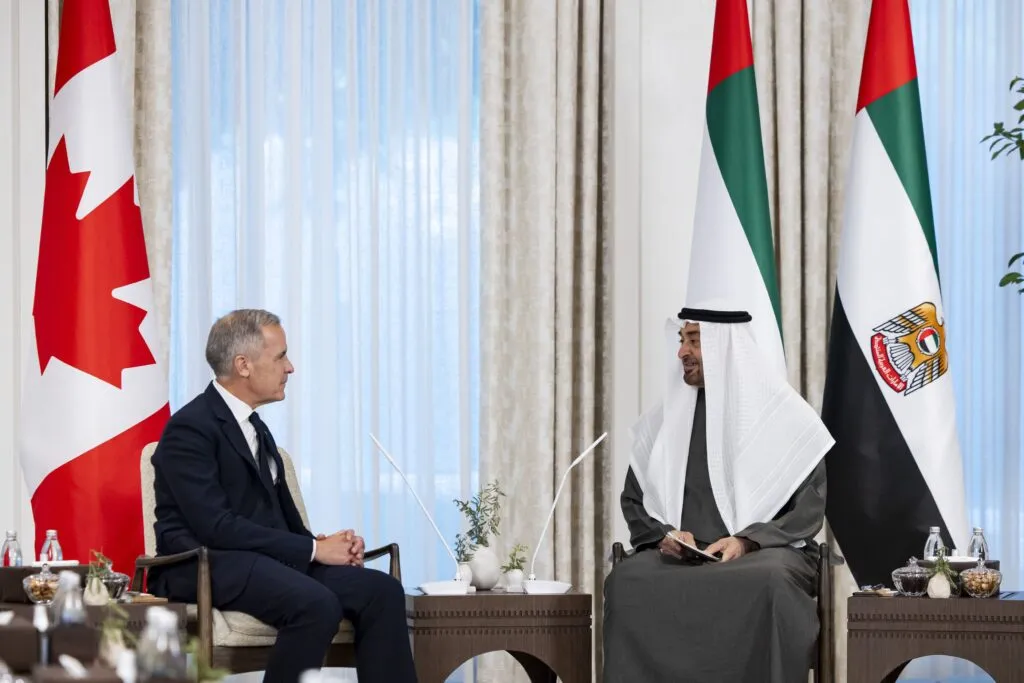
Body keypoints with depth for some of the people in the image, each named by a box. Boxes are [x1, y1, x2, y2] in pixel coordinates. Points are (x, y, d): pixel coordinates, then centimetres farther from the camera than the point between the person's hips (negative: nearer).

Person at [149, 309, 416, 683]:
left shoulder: (256, 428, 20)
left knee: (382, 590, -14)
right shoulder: (190, 428, -9)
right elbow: (216, 527, -19)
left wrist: (327, 544, -4)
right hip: (208, 567, -8)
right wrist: (313, 550, -16)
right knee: (317, 605, -34)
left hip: (270, 561, 8)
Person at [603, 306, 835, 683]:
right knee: (626, 581, -31)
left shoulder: (784, 415, 3)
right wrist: (663, 535, -4)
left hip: (764, 551, -3)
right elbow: (634, 499, 18)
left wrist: (748, 541, -15)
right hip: (679, 555, 3)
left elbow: (809, 507, 0)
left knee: (767, 584, -40)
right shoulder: (662, 420, 14)